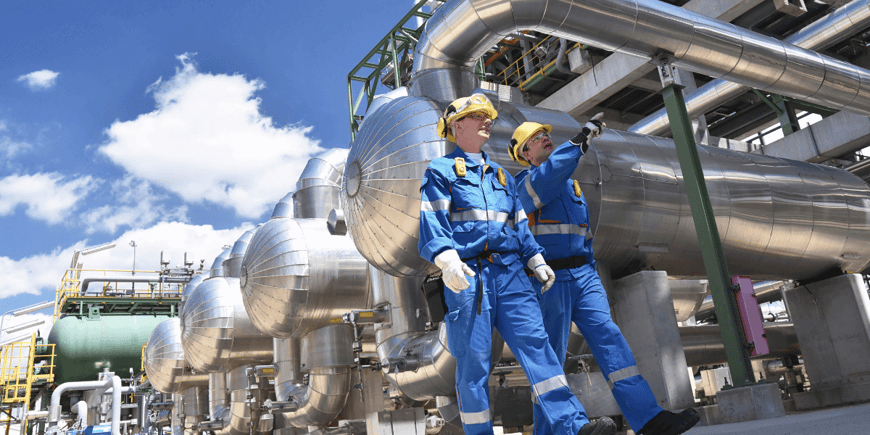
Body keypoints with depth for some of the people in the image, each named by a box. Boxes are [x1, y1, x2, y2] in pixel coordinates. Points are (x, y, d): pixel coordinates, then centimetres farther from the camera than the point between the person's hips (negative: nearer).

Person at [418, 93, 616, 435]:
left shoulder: (500, 175, 27)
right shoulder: (441, 170, 8)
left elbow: (519, 224, 27)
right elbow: (432, 219, -6)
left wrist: (536, 261, 15)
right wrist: (446, 259, -23)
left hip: (509, 272, 5)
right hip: (468, 275, -4)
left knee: (535, 341, -8)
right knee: (473, 358, -3)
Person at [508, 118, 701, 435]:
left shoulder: (571, 185, 24)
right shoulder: (524, 182, 2)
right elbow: (546, 178, -25)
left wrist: (596, 283, 20)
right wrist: (580, 142, -26)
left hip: (583, 275, 6)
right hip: (549, 279, -6)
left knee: (609, 339, -8)